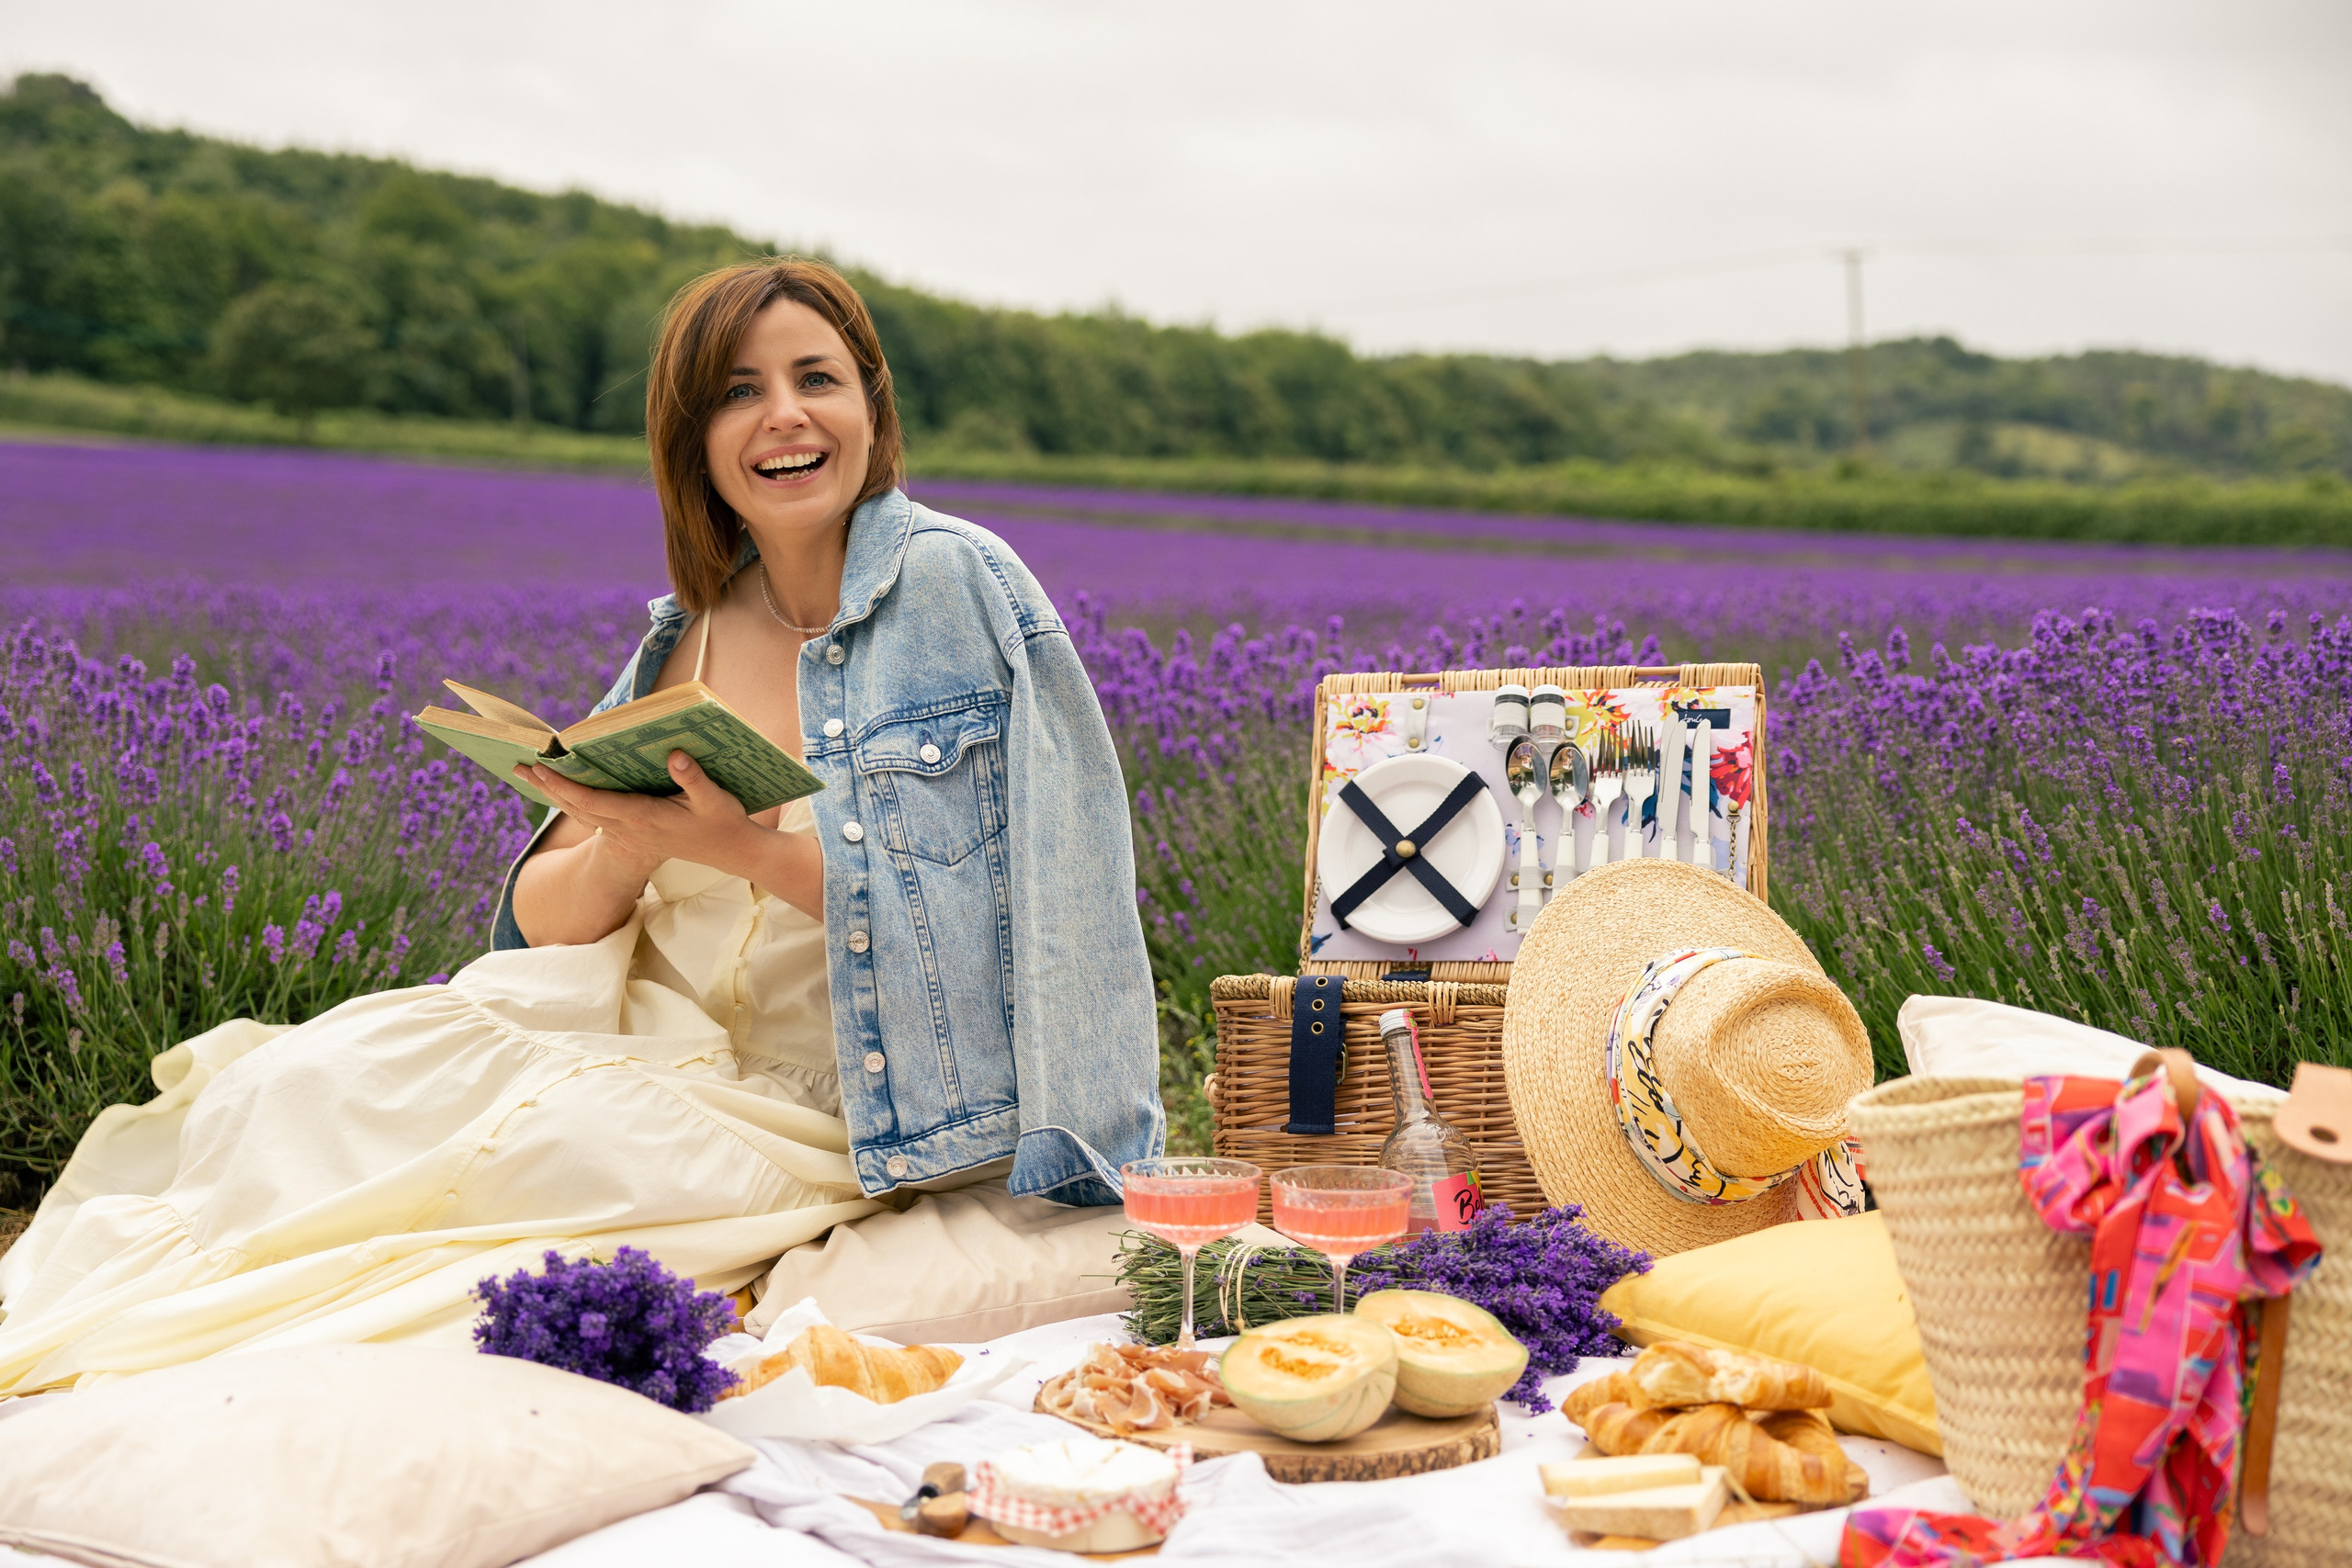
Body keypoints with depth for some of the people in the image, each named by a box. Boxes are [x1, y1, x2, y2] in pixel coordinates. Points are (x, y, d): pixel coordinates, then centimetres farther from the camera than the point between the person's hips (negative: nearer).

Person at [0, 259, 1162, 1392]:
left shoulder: (956, 582, -6)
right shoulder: (685, 637, 9)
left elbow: (969, 906, -11)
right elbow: (543, 921, 8)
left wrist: (746, 848, -22)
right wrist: (624, 848, -15)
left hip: (813, 1112, -5)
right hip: (650, 1039, 5)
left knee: (552, 1140, -32)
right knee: (320, 1072, -19)